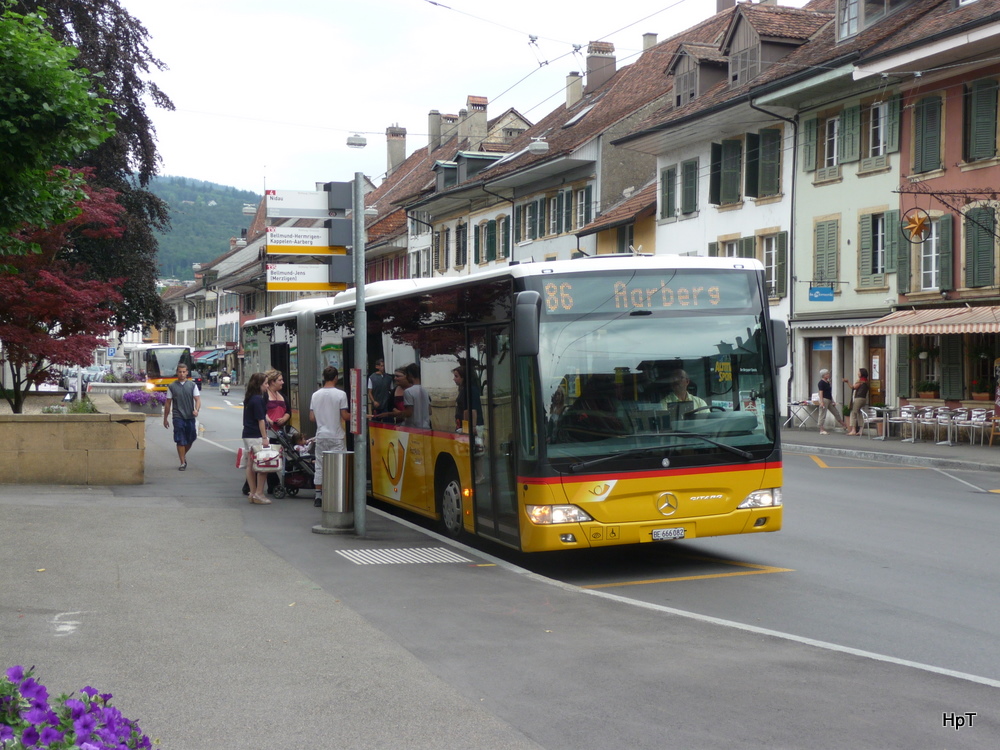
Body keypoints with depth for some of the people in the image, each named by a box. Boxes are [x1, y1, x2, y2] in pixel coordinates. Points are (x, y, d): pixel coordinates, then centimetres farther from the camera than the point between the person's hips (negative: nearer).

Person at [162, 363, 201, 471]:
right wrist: (165, 418, 9)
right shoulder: (172, 387, 5)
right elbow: (168, 403, 9)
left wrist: (197, 409, -21)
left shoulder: (192, 385, 7)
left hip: (190, 417, 2)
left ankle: (184, 455, 36)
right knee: (180, 441, -6)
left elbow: (197, 399, 0)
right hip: (178, 417, -2)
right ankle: (183, 463, 0)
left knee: (190, 440, 9)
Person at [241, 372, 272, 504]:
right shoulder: (258, 399, -13)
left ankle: (253, 492, 16)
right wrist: (264, 438, -15)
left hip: (247, 434, 10)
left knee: (250, 465, 11)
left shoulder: (248, 398, 14)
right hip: (256, 436, -9)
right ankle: (259, 493, -6)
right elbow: (261, 420, -16)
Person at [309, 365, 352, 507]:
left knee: (320, 466, 10)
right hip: (336, 437, -4)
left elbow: (311, 418, 4)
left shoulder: (316, 395, 3)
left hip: (321, 436, 4)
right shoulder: (340, 394, -10)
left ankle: (318, 496, 12)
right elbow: (345, 416, -11)